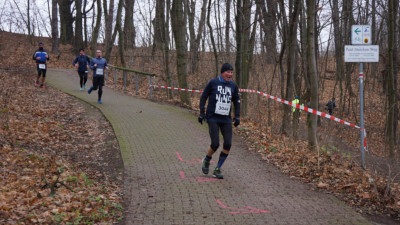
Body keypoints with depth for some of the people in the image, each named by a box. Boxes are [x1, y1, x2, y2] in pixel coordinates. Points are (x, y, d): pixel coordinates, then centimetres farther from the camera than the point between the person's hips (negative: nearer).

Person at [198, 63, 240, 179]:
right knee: (215, 144, -12)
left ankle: (217, 169, 8)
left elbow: (237, 101, 19)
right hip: (213, 118, -4)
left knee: (228, 144, -7)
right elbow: (203, 97, 4)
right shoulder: (213, 83, -3)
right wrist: (202, 113, -2)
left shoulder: (233, 86, 8)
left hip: (226, 119, 4)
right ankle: (206, 161, 20)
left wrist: (237, 116, 9)